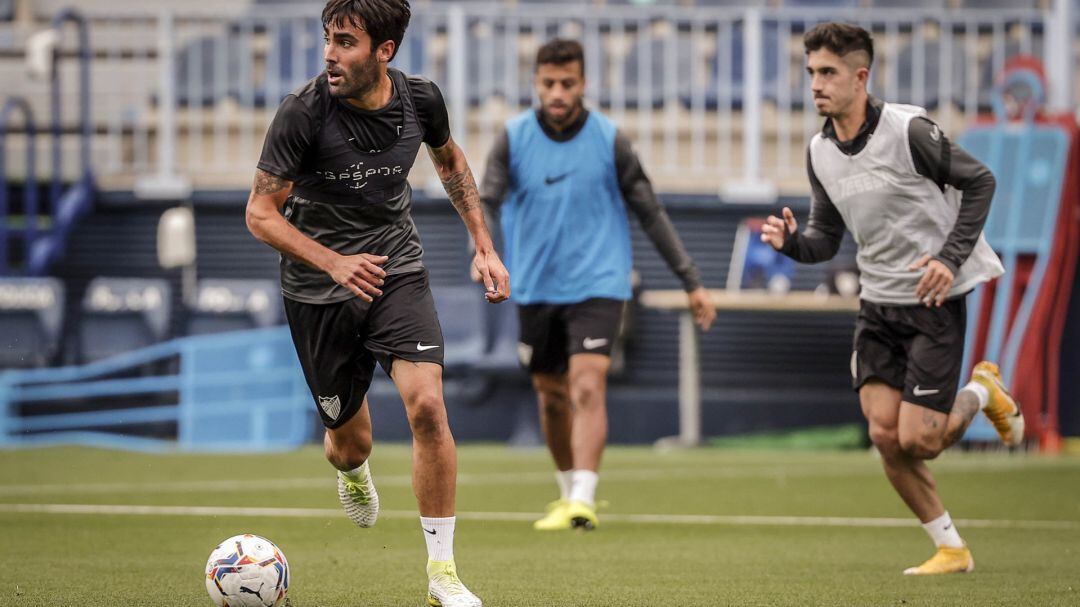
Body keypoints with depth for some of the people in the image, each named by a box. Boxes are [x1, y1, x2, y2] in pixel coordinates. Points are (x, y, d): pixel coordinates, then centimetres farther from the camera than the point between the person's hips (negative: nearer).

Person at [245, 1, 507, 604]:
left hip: (398, 269, 1)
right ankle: (352, 469, 51)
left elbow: (450, 159, 15)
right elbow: (261, 213, -14)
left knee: (428, 405, -21)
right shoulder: (304, 112, -19)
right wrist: (334, 262, -28)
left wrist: (485, 248, 10)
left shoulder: (420, 100, -8)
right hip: (318, 286, -1)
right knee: (351, 442, 8)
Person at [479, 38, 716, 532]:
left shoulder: (609, 140, -6)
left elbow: (650, 213, 1)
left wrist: (692, 282, 2)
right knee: (551, 395, 13)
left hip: (597, 284, -3)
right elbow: (487, 202, -11)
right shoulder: (514, 137, -3)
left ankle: (582, 503, -26)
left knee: (587, 387, -19)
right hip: (536, 287, 3)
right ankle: (569, 490, 33)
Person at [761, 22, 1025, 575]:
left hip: (933, 300, -6)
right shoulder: (820, 152, 3)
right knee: (884, 434, -5)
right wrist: (791, 241, -12)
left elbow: (979, 182, -7)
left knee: (917, 441, -11)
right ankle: (950, 549, 11)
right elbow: (826, 238, 10)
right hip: (877, 305, 6)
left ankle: (982, 393, 21)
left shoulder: (907, 131, -16)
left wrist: (951, 257, -15)